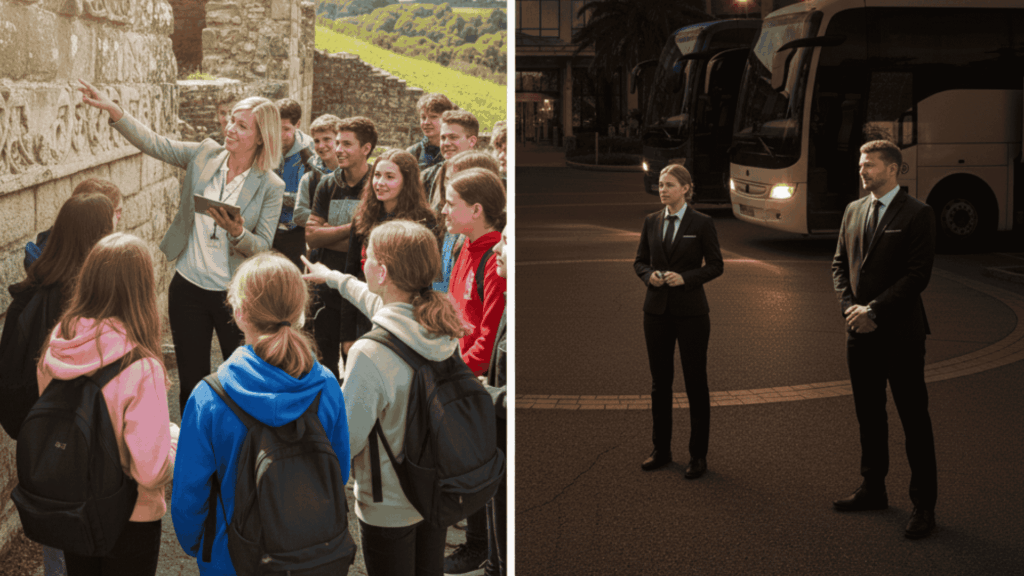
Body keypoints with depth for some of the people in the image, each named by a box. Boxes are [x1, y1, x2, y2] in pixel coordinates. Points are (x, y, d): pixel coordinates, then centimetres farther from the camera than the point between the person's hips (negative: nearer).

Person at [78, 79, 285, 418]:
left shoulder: (270, 186, -8)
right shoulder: (204, 155, 1)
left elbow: (263, 247, -8)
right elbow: (155, 144, 1)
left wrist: (237, 232, -28)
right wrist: (112, 110, -9)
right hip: (188, 288, 3)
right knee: (191, 383, 13)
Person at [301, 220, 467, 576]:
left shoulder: (370, 354, -33)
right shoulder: (446, 329, -9)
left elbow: (347, 438, -23)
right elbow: (385, 303, 13)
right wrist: (335, 278, 29)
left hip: (389, 508, -6)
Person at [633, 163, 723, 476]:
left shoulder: (702, 223, -5)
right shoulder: (651, 222, 7)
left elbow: (715, 266, -3)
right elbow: (639, 262, 13)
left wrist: (684, 278, -17)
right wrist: (650, 275, -9)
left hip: (691, 311, -4)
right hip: (657, 310, 4)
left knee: (695, 382, 2)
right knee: (660, 381, 10)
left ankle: (698, 455, 10)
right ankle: (661, 450, 21)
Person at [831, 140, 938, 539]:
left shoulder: (917, 214, -9)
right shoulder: (853, 210, 11)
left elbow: (917, 275, -14)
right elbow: (840, 263, 12)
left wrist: (874, 310, -16)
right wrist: (849, 307, -4)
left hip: (900, 333, -6)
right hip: (860, 331, 6)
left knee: (914, 419, 1)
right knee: (869, 415, 15)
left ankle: (924, 505, 8)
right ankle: (873, 490, 28)